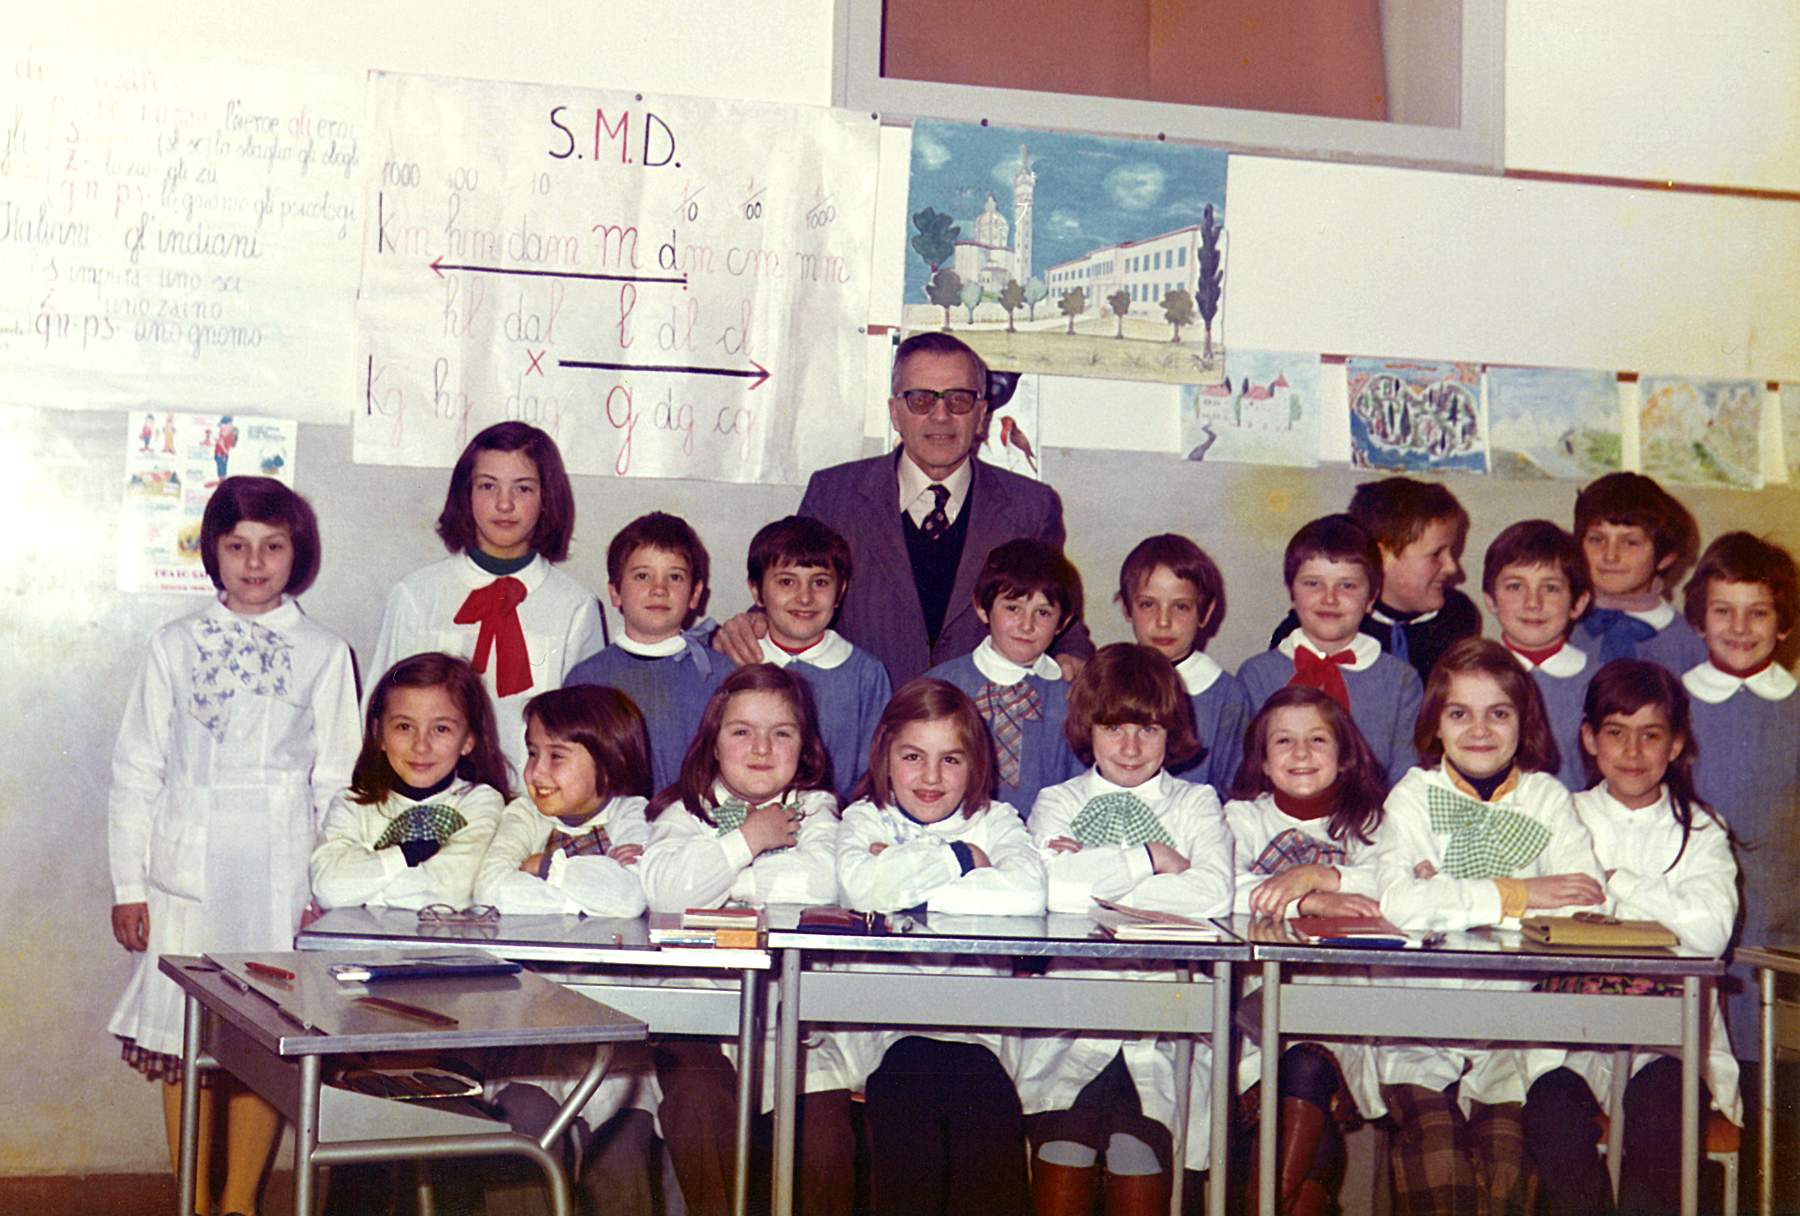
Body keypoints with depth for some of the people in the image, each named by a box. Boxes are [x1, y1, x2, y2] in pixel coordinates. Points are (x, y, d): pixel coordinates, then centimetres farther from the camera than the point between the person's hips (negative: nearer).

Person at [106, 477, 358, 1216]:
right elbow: (137, 770, 7)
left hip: (282, 877, -1)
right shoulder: (177, 646, 6)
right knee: (181, 1042, 3)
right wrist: (128, 884, 3)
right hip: (186, 872, 1)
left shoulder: (324, 655, 4)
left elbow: (337, 781, 5)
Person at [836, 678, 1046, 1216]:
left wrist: (907, 880, -8)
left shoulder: (994, 820, 13)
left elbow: (1027, 890, -12)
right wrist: (959, 859, -4)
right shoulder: (864, 819, 12)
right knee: (907, 1104, -30)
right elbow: (861, 886, -14)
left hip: (980, 1025, 0)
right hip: (890, 1025, 0)